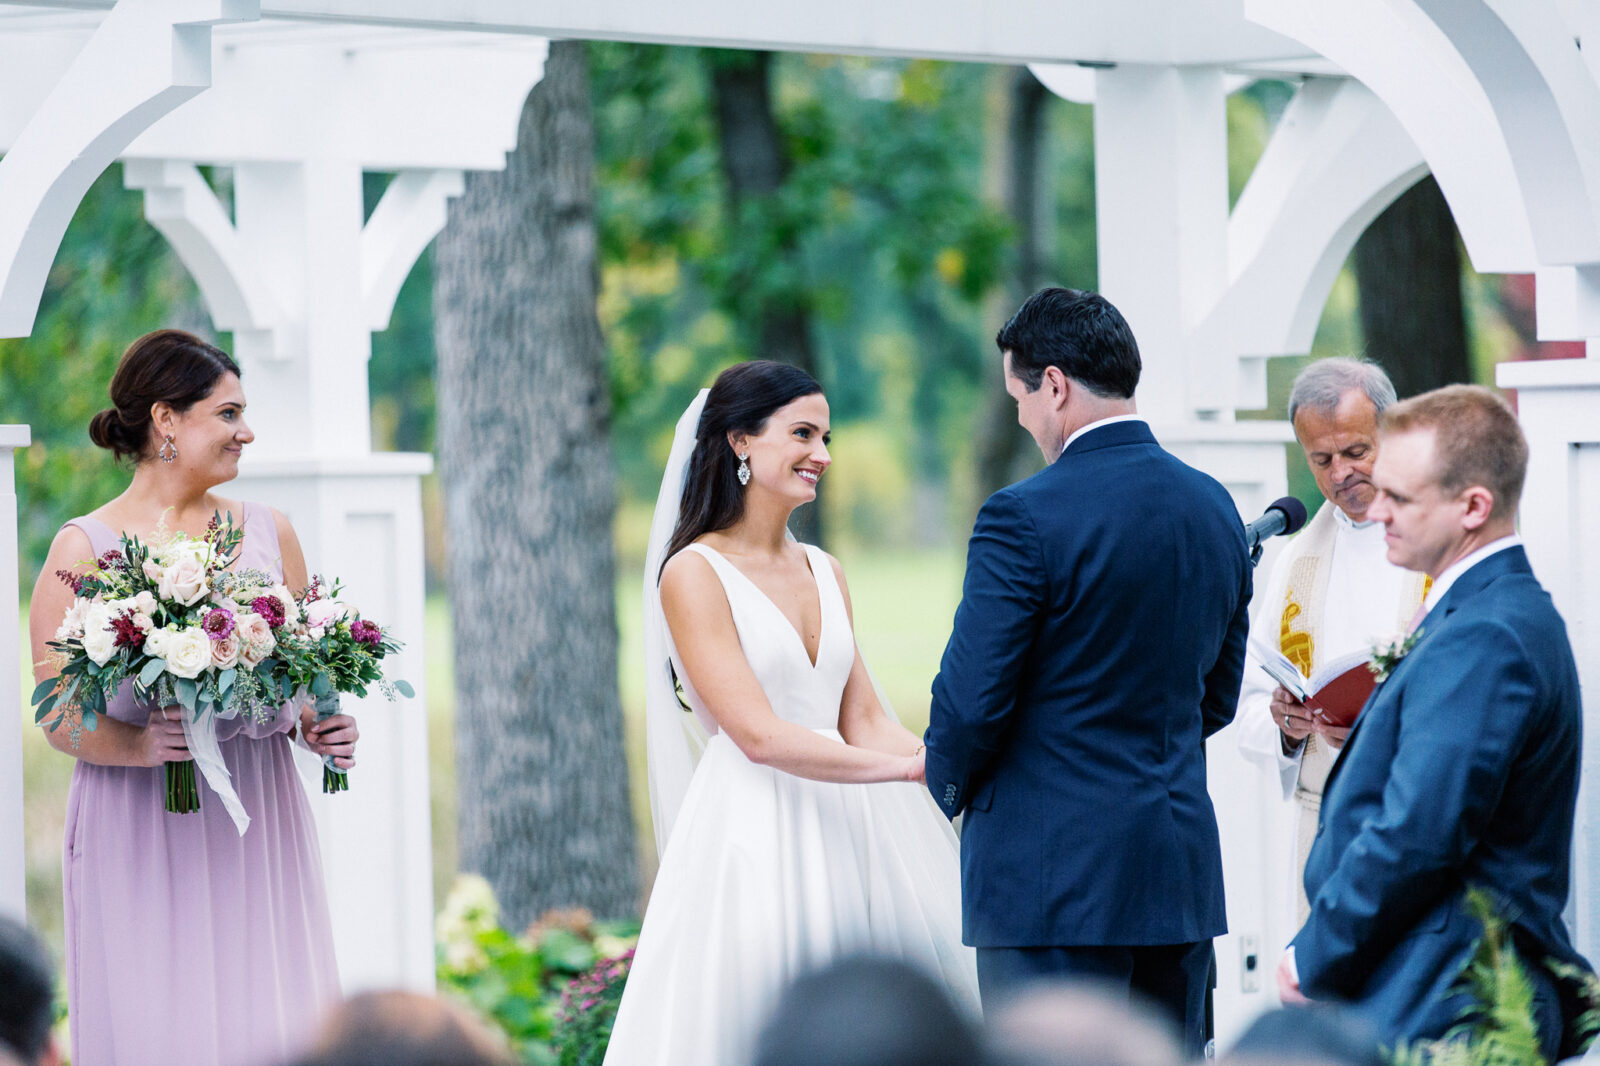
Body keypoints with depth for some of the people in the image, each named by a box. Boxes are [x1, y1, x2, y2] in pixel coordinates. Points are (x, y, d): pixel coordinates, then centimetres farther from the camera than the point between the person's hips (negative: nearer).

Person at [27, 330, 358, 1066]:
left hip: (257, 830, 4)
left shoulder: (269, 534, 10)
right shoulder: (84, 549, -2)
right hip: (139, 834, -3)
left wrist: (319, 729, -4)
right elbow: (60, 716, -5)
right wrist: (140, 743, -23)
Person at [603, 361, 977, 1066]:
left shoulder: (823, 573, 15)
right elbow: (760, 736, -14)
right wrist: (908, 768, -19)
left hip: (844, 827, 7)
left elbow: (863, 723, 11)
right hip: (752, 841, -7)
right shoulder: (693, 573, -6)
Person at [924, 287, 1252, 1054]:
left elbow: (972, 699, -13)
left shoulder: (1026, 517, -14)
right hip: (1184, 871, 7)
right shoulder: (1214, 508, 9)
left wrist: (949, 783, 7)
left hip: (1056, 869, -7)